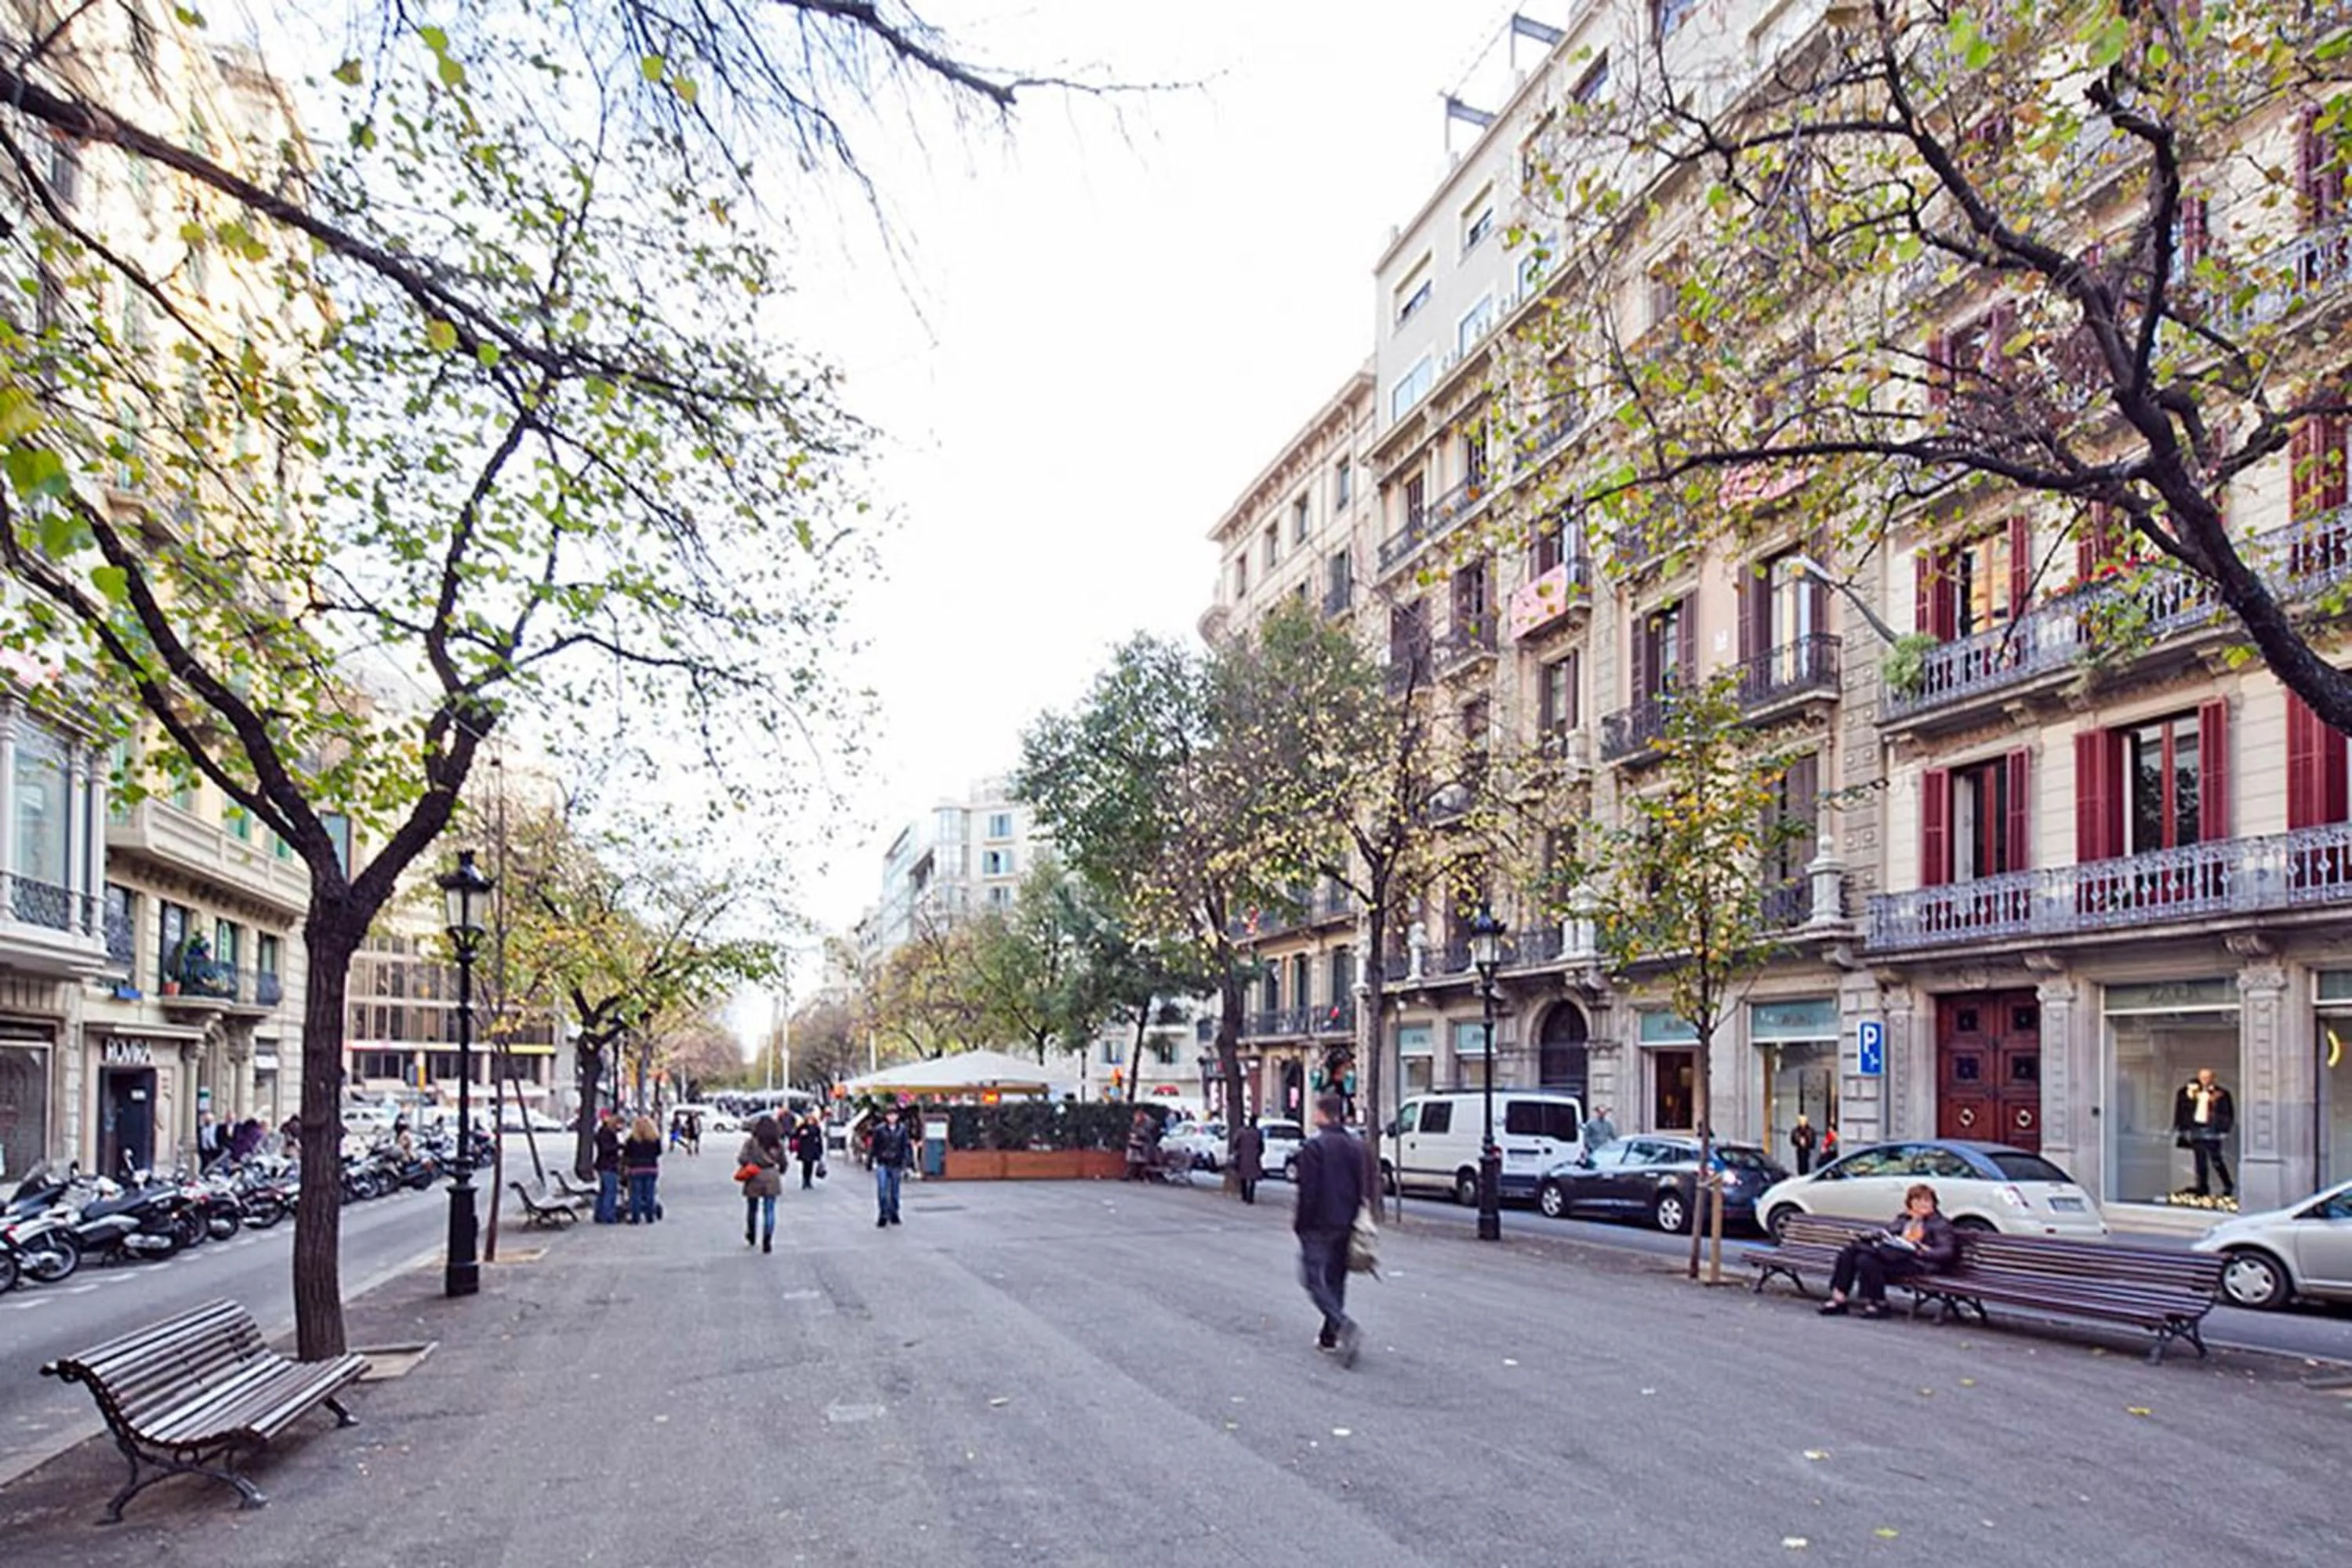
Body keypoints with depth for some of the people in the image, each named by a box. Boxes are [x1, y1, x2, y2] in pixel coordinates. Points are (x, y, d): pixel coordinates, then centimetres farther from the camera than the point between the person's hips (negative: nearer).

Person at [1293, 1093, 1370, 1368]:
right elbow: (1364, 1189, 11)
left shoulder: (1313, 1146, -14)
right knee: (1336, 1279, 16)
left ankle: (1344, 1326, -22)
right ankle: (1330, 1336, 22)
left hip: (1318, 1225, -7)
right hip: (1346, 1224, 7)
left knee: (1315, 1279, -3)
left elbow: (1308, 1190, -16)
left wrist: (1299, 1220, -6)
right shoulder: (1356, 1147, 8)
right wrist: (1352, 1214, 18)